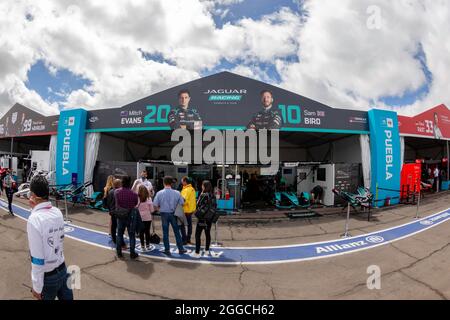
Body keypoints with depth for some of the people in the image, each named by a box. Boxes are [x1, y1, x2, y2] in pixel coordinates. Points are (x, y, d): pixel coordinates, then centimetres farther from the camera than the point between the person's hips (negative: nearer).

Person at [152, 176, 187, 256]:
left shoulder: (159, 193, -10)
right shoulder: (177, 193, -10)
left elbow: (155, 205, -9)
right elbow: (182, 203, -6)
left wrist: (160, 209, 9)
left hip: (164, 214, 0)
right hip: (173, 214, 0)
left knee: (165, 232, 11)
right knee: (177, 232, 11)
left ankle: (167, 250, 17)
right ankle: (181, 249, 19)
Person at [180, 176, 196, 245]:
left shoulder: (186, 190, -19)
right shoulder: (192, 189, 9)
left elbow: (184, 200, -25)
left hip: (185, 210, -9)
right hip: (191, 210, 9)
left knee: (182, 225, 0)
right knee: (189, 224, 14)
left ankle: (184, 240, 2)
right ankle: (188, 239, 24)